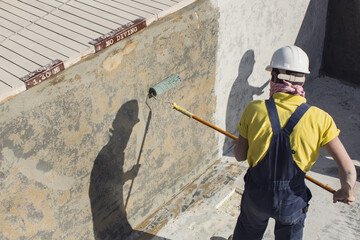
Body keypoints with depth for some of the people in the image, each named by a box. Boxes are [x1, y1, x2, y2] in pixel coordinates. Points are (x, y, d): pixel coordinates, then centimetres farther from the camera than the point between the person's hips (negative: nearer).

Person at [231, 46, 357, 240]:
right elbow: (348, 169, -19)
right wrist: (346, 192, 2)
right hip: (293, 201, 0)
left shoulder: (254, 109, -18)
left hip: (256, 195, 1)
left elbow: (239, 155, -8)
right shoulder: (319, 119, -19)